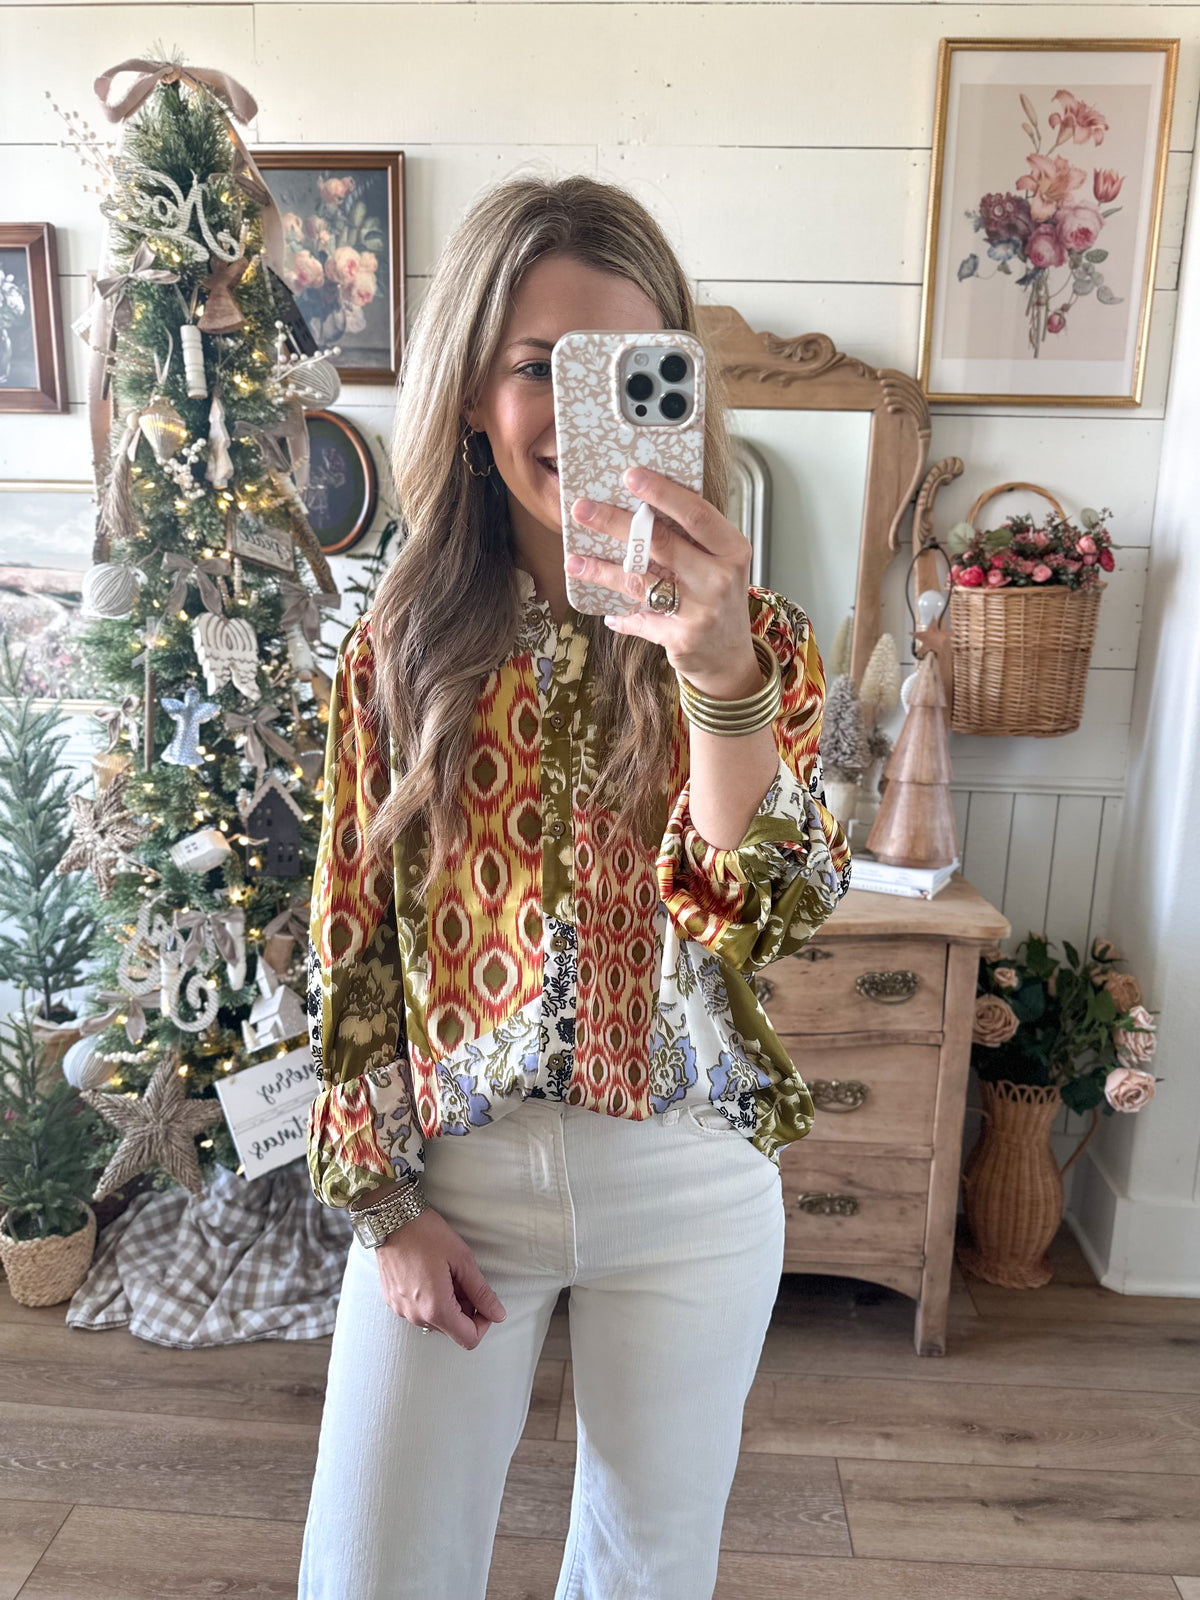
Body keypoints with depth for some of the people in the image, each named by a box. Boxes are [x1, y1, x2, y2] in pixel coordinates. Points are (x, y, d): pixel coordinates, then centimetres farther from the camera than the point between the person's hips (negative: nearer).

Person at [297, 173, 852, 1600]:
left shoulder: (757, 641, -8)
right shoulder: (400, 648, -6)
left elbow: (769, 917, -21)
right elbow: (352, 942, -2)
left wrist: (717, 671, -37)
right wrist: (383, 1202, -2)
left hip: (689, 1181, 1)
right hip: (452, 1173, 1)